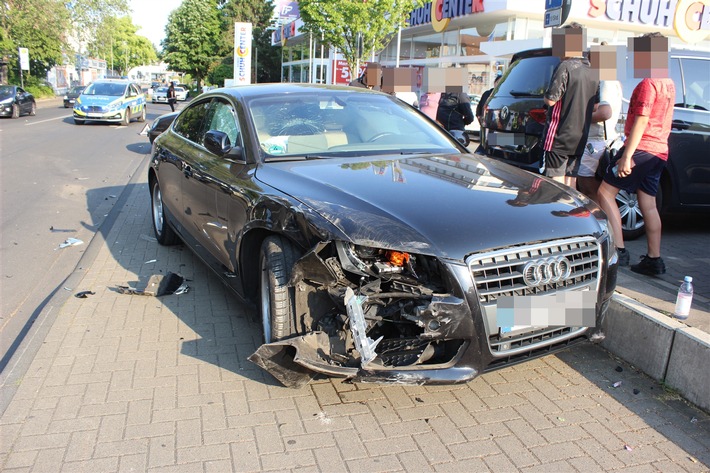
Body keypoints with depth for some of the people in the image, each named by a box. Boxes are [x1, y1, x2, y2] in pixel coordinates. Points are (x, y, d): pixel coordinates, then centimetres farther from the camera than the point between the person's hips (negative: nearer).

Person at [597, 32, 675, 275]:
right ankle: (654, 259, 12)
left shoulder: (648, 83, -11)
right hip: (659, 152, 9)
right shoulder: (668, 84, 18)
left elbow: (641, 121, -20)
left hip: (641, 148, -9)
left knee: (605, 192, -6)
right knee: (648, 204, 10)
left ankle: (618, 250, -12)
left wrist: (627, 155, -24)